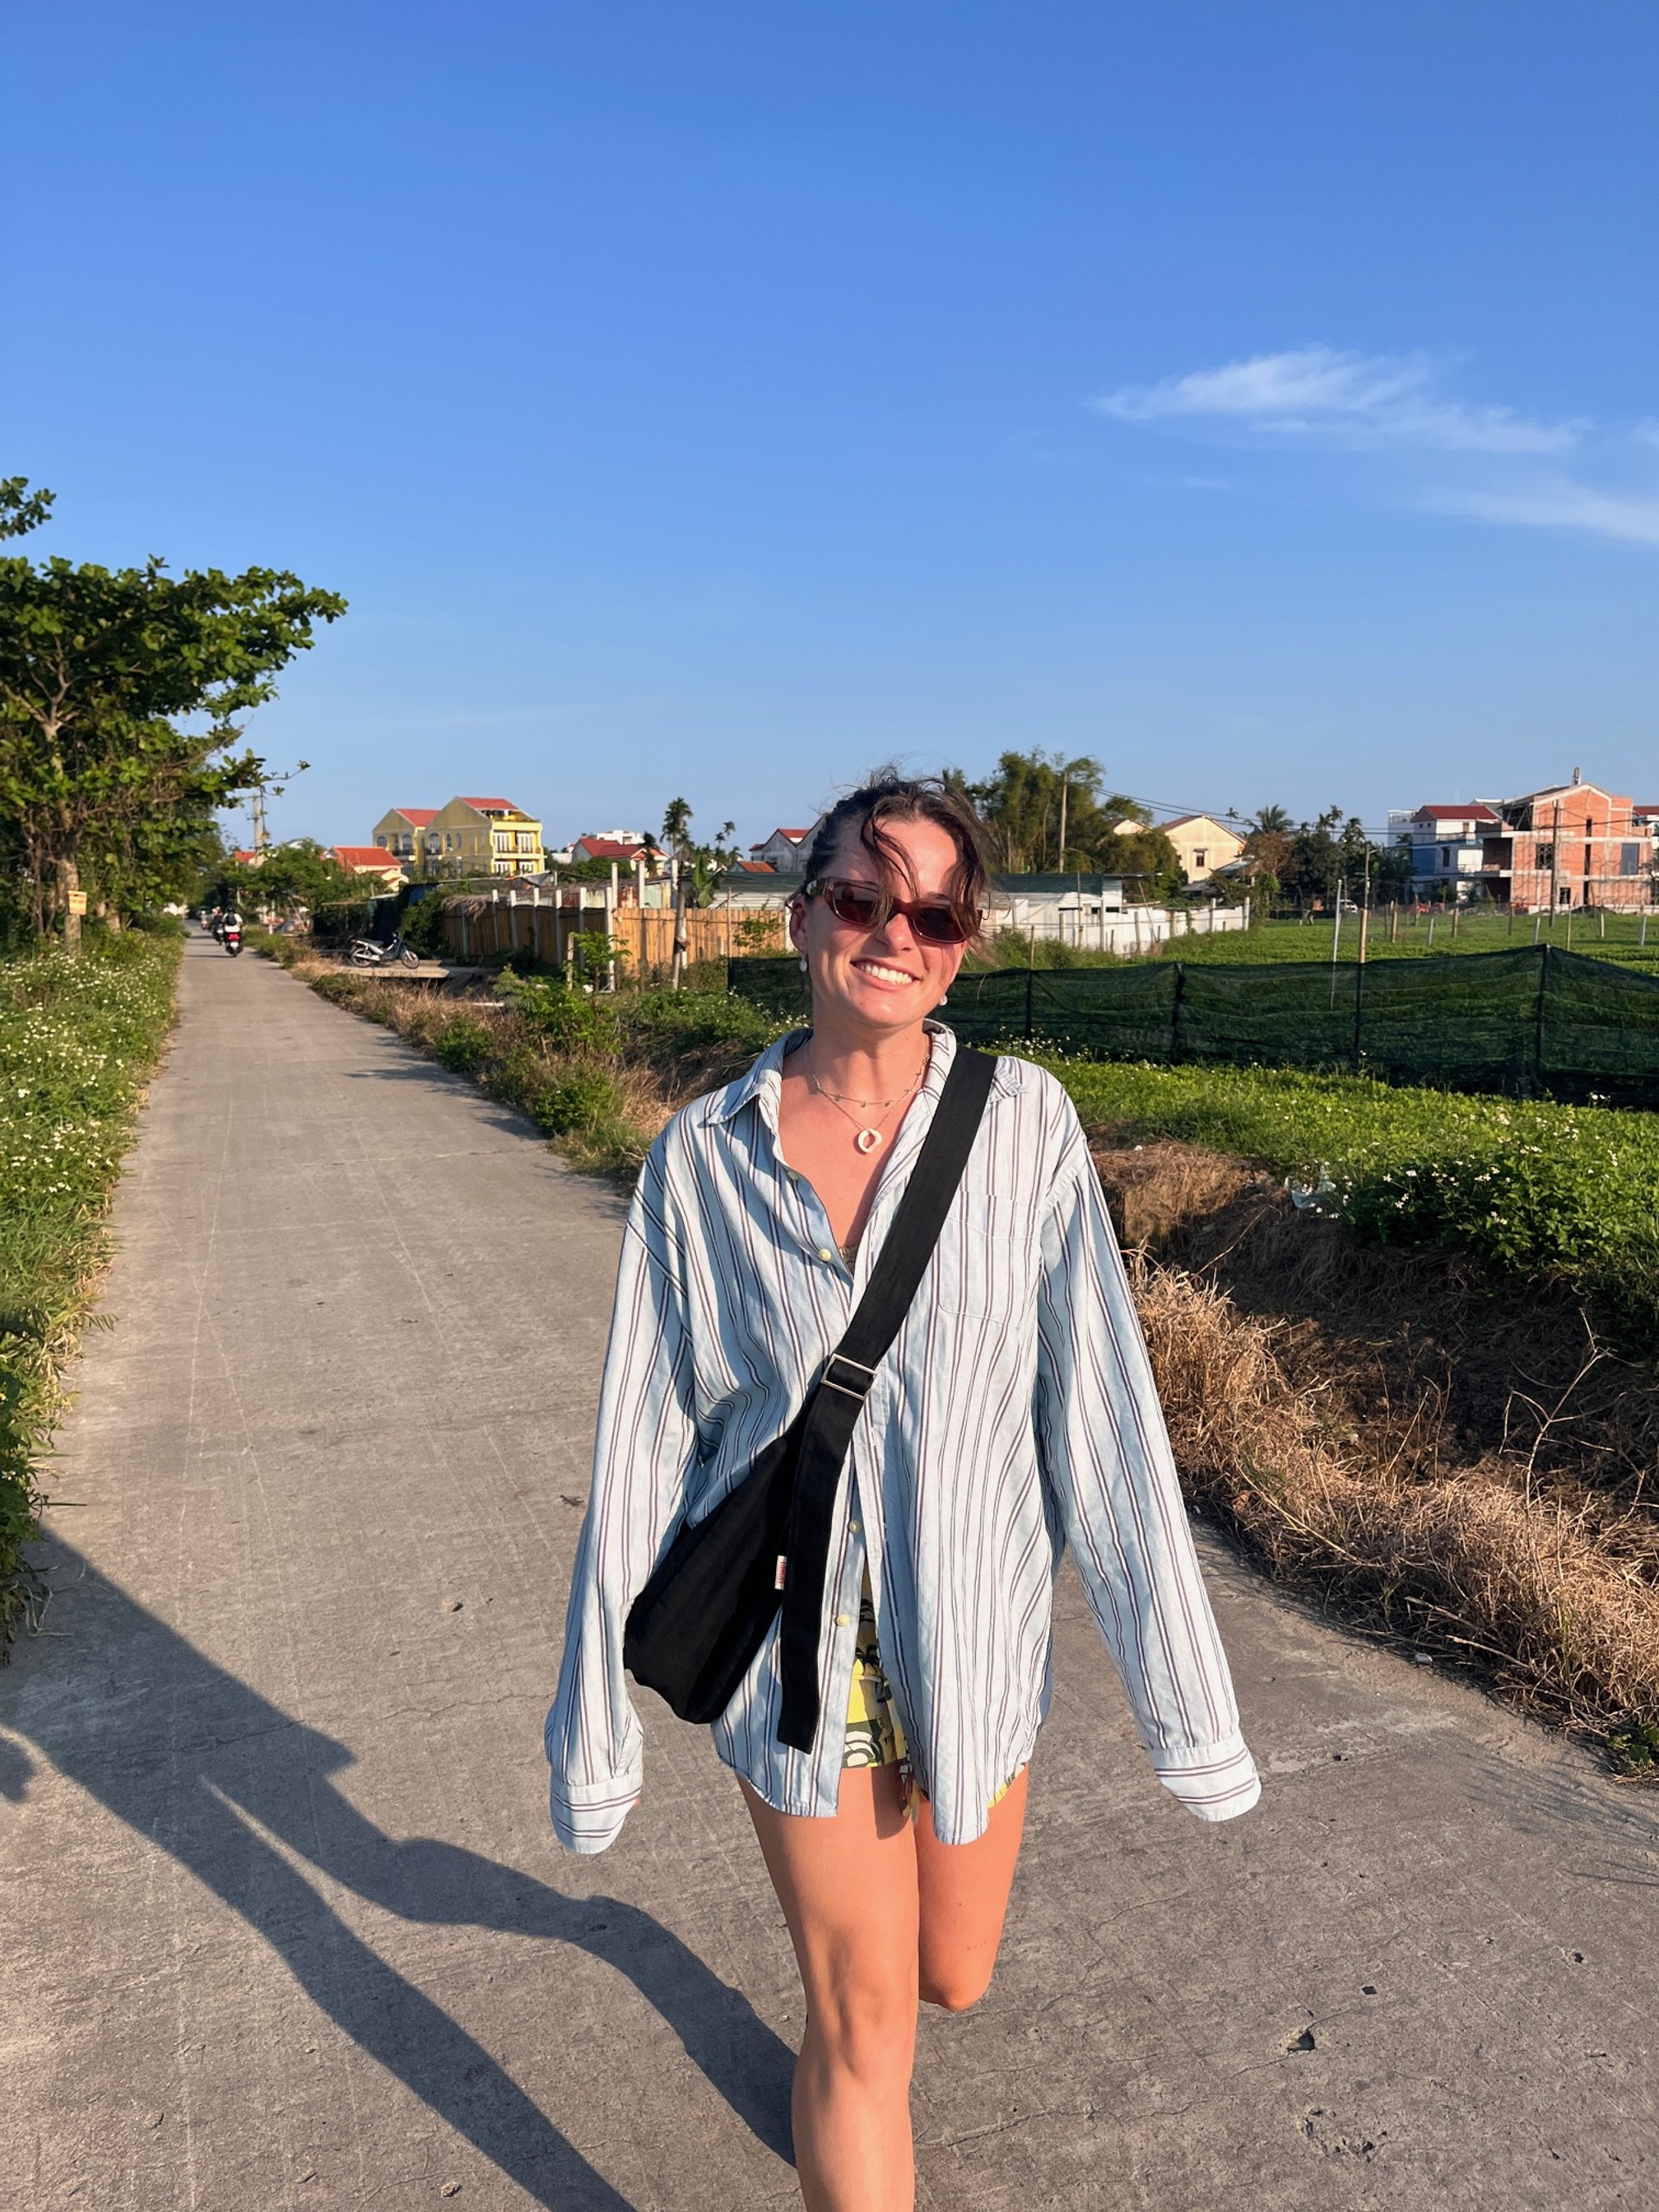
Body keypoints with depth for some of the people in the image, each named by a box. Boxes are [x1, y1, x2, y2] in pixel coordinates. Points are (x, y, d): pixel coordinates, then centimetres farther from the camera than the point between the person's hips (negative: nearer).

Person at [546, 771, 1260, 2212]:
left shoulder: (1026, 1124, -12)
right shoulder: (704, 1156, -11)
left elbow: (1101, 1408, -13)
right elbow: (645, 1445, -6)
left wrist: (1187, 1697, -11)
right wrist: (596, 1717, -1)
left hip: (972, 1638, 2)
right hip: (793, 1644, -1)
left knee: (953, 1976, 23)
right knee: (868, 2031, 10)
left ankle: (843, 1997, 61)